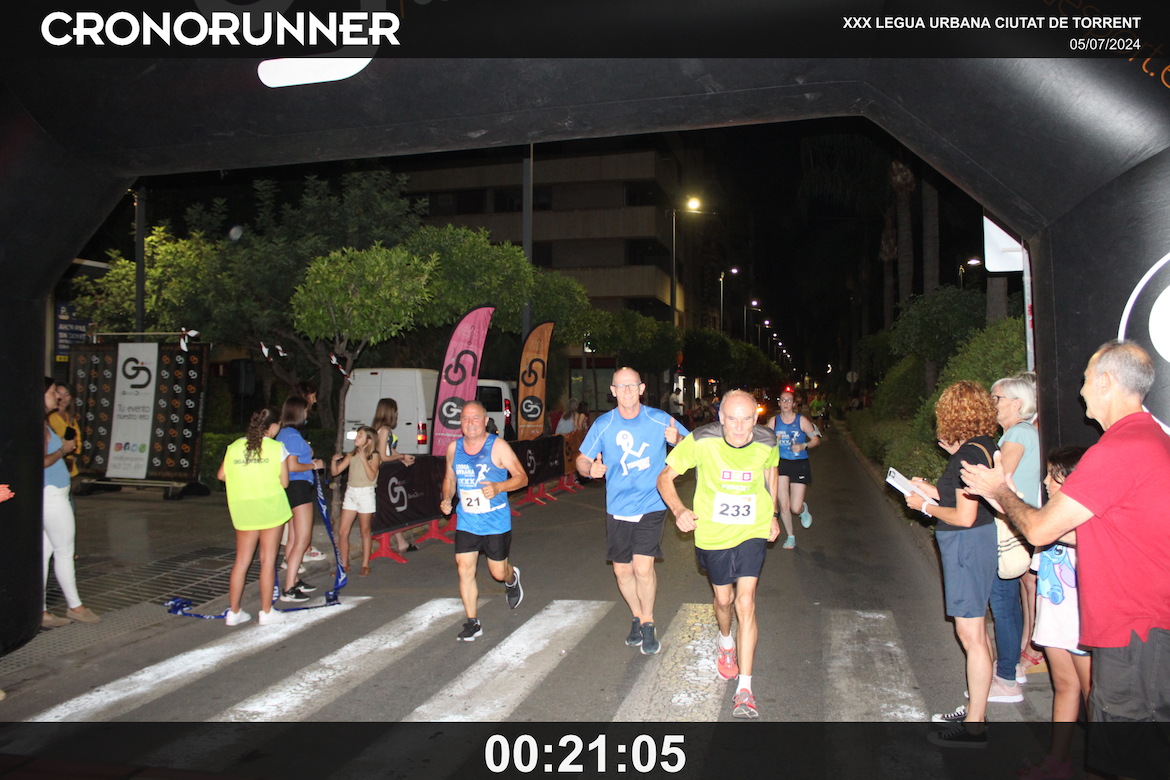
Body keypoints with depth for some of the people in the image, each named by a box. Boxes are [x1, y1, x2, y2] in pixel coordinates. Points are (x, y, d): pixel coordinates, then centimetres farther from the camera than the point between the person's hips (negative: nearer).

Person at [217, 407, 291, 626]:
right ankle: (266, 612, 11)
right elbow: (284, 482, -5)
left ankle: (234, 612, 17)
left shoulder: (235, 446, 4)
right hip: (270, 506, -3)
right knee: (268, 560, 5)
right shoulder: (277, 448, -6)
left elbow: (222, 475, 9)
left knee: (241, 560, 12)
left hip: (242, 509, 4)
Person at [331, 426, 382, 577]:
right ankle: (344, 565, 14)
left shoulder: (374, 456, -4)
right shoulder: (351, 456, 9)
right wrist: (334, 460, -11)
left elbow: (372, 476, -18)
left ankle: (365, 565, 15)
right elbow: (335, 472, 7)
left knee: (365, 531, 4)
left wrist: (364, 459, -22)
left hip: (366, 493, -5)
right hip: (351, 493, 5)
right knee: (342, 532, 2)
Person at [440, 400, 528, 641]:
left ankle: (512, 579, 45)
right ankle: (473, 623, 9)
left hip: (496, 522, -3)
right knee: (465, 569, -4)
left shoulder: (498, 446, -10)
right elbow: (449, 478, 18)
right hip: (466, 522, 3)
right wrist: (447, 499, -2)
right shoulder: (454, 448, 3)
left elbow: (521, 477, -9)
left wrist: (499, 487, -26)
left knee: (498, 572, 7)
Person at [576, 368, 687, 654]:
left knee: (643, 567, -14)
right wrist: (591, 469, -20)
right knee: (622, 570, 9)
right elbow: (582, 461, 4)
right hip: (617, 509, 3)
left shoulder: (659, 420, -7)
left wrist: (677, 439, -21)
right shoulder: (603, 424, -2)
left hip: (651, 506, -2)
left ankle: (648, 624, 10)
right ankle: (637, 616, 36)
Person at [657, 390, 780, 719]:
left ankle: (744, 690, -4)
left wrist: (773, 514, 14)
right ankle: (725, 642, 53)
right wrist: (679, 510, -28)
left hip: (752, 532, 0)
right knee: (724, 599, 17)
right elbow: (665, 478, -11)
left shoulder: (766, 442, -13)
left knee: (745, 603, -11)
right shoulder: (701, 441, -20)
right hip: (713, 533, 0)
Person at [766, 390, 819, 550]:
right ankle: (790, 536, 22)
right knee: (784, 506, -1)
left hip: (799, 464, -2)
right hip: (781, 463, 2)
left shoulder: (802, 420, -6)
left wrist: (804, 446, -15)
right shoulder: (774, 421, 0)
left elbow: (816, 439, 2)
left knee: (795, 507, -6)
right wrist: (773, 443, -13)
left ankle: (804, 509, 34)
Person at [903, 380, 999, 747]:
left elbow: (965, 517, -22)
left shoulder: (970, 454, -21)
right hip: (976, 542, 10)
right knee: (977, 631, 18)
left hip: (967, 544, -10)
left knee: (971, 634, -2)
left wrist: (927, 507, -9)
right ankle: (976, 710, 31)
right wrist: (932, 491, 16)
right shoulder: (983, 447, 8)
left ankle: (974, 726, 8)